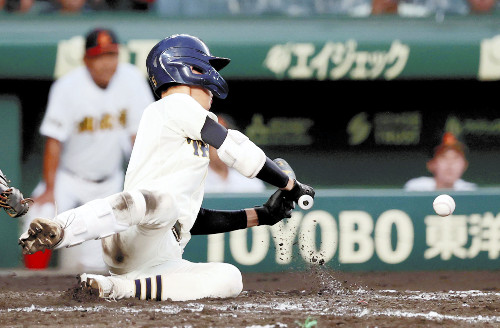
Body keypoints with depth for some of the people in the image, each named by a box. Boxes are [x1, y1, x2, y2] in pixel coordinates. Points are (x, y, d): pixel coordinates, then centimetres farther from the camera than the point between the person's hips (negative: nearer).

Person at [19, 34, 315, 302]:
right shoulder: (177, 104, 12)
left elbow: (196, 222, 35)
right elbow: (238, 151, 6)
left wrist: (262, 215, 32)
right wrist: (291, 185, 18)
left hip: (160, 262, 9)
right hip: (133, 237, -9)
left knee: (229, 278, -11)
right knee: (161, 200, -40)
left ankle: (117, 289, -21)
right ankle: (58, 231, -56)